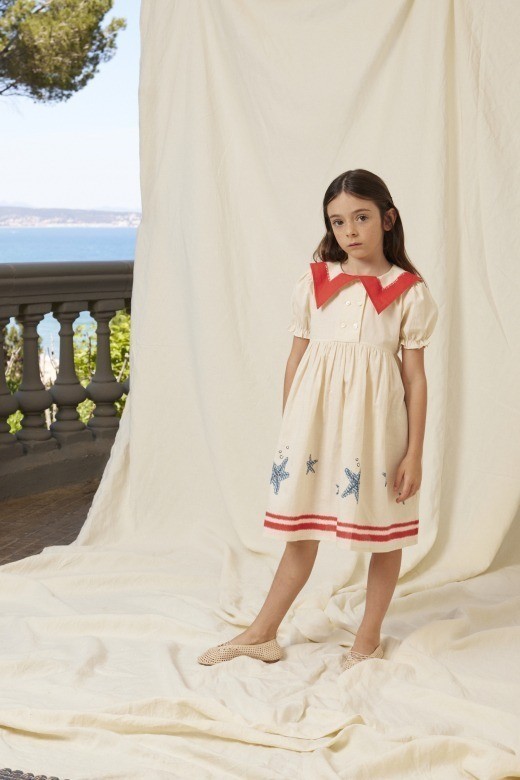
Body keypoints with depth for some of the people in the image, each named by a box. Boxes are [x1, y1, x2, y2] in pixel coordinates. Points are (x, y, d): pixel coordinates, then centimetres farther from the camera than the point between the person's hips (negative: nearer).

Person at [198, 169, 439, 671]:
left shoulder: (409, 292, -2)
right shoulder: (313, 283, 4)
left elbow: (415, 376, -1)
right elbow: (296, 360, 9)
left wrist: (414, 453, -4)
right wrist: (289, 430, 9)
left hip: (375, 418, -2)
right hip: (314, 416, 2)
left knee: (385, 532, 8)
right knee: (301, 527, 11)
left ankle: (368, 638, 25)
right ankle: (262, 634, 22)